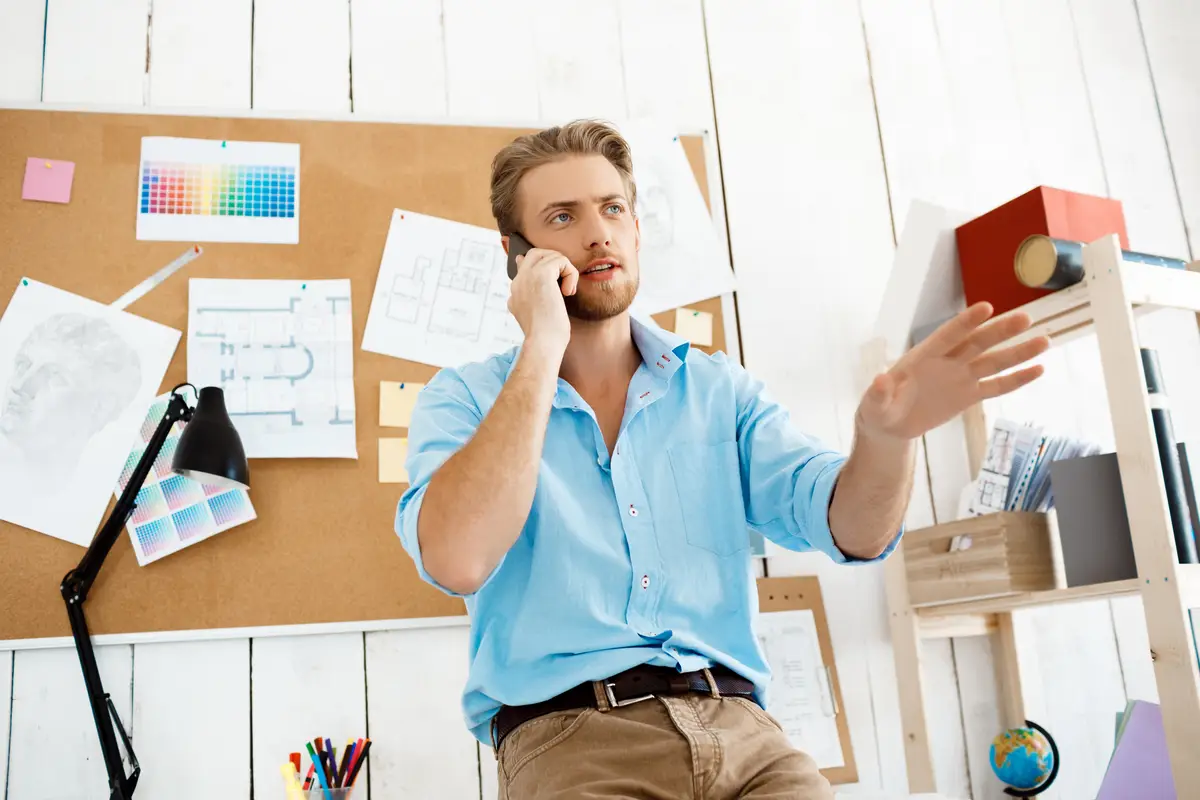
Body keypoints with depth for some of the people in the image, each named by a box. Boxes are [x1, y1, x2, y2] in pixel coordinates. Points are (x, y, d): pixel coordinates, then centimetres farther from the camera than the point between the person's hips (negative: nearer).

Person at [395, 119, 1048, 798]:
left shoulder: (720, 390, 10)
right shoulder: (464, 400, 3)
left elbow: (852, 529, -1)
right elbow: (457, 560, -16)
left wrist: (887, 433, -24)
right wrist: (542, 348, -13)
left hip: (739, 725, 3)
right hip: (570, 733, -2)